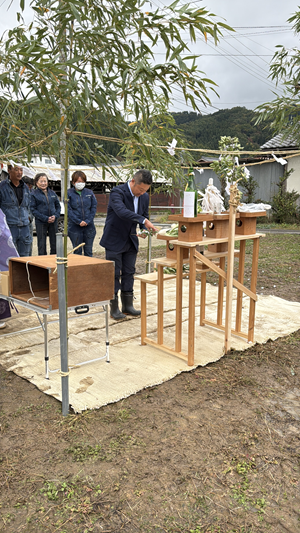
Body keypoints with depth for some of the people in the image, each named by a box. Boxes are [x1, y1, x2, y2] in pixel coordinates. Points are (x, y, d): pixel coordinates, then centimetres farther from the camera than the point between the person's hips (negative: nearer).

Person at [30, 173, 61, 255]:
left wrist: (55, 216, -6)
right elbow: (33, 209, -7)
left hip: (53, 221, 4)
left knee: (54, 244, 8)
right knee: (42, 245, 2)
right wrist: (45, 218, -15)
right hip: (41, 223, -4)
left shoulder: (52, 193, 10)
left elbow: (58, 206, 14)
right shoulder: (34, 194, -2)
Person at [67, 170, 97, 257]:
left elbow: (94, 208, 3)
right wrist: (78, 221, -16)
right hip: (75, 227, -2)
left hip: (89, 226, 2)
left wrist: (88, 221, -10)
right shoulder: (69, 193, -1)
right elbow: (68, 210, -6)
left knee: (88, 250, 8)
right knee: (77, 251, 6)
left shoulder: (90, 193, 6)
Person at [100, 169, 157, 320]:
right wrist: (144, 220, -44)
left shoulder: (144, 197, 1)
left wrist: (145, 229, -9)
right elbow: (121, 211, -37)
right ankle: (114, 308, 10)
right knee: (114, 274, 0)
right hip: (114, 240, -6)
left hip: (131, 241, 6)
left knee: (129, 273, 11)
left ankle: (128, 305, 21)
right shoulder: (117, 192, -20)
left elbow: (144, 216, 13)